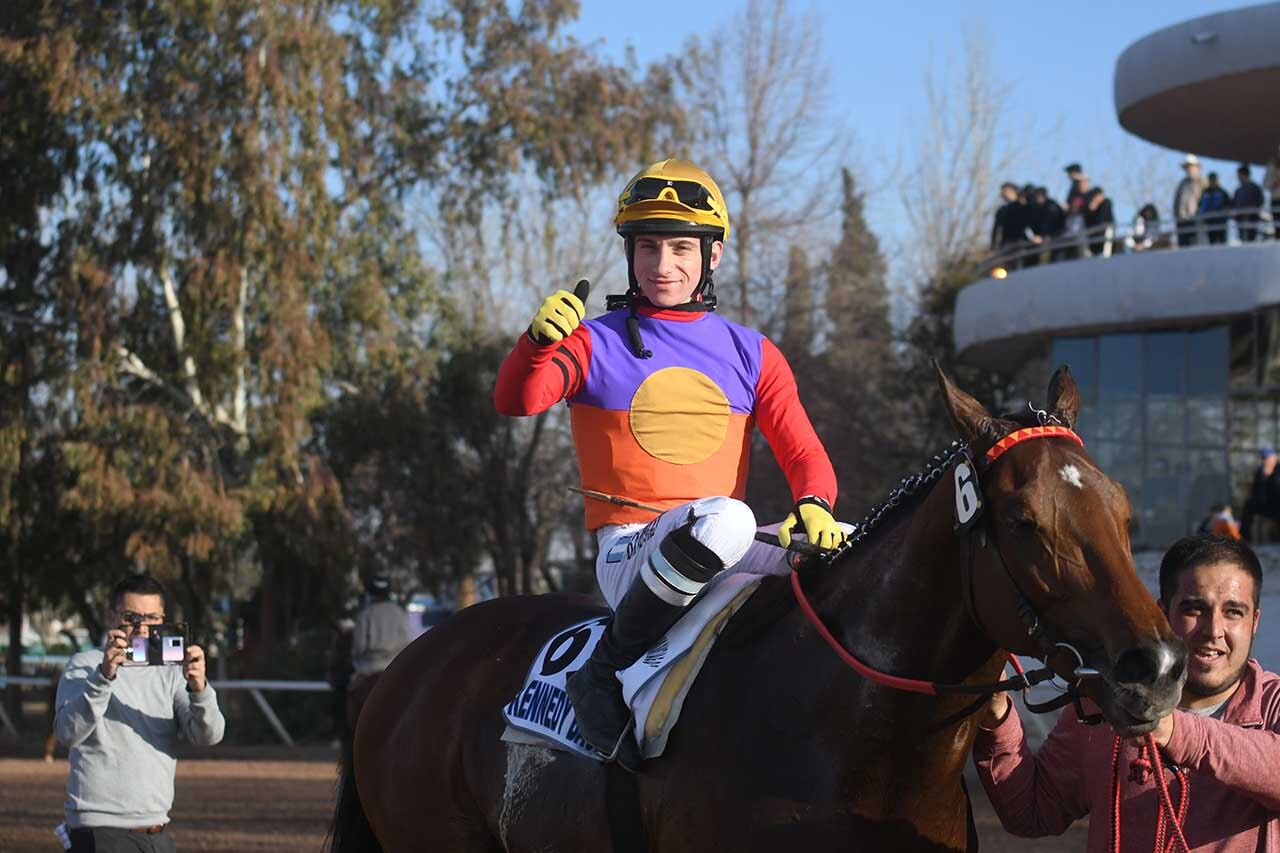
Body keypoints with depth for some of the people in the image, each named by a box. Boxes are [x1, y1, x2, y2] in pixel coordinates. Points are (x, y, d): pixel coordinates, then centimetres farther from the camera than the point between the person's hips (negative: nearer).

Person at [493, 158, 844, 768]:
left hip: (723, 558, 4)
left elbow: (805, 457, 8)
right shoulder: (597, 342, 4)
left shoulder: (751, 355, 13)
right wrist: (539, 341, -35)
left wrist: (812, 508, -15)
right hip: (629, 554, -4)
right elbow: (516, 401, -13)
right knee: (724, 518, -36)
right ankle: (608, 670, -21)